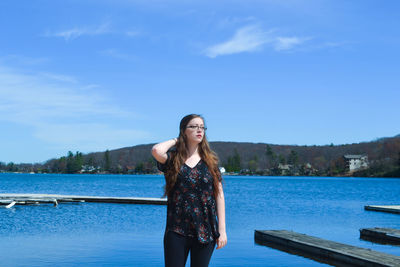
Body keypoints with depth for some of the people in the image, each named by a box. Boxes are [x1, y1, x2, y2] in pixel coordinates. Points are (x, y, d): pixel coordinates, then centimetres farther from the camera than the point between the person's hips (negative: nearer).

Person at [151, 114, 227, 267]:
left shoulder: (210, 160, 6)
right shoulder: (173, 158, 0)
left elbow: (219, 195, 5)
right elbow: (156, 150, -23)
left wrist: (222, 230, -1)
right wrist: (175, 141, -3)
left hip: (205, 231, 2)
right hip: (177, 231, -2)